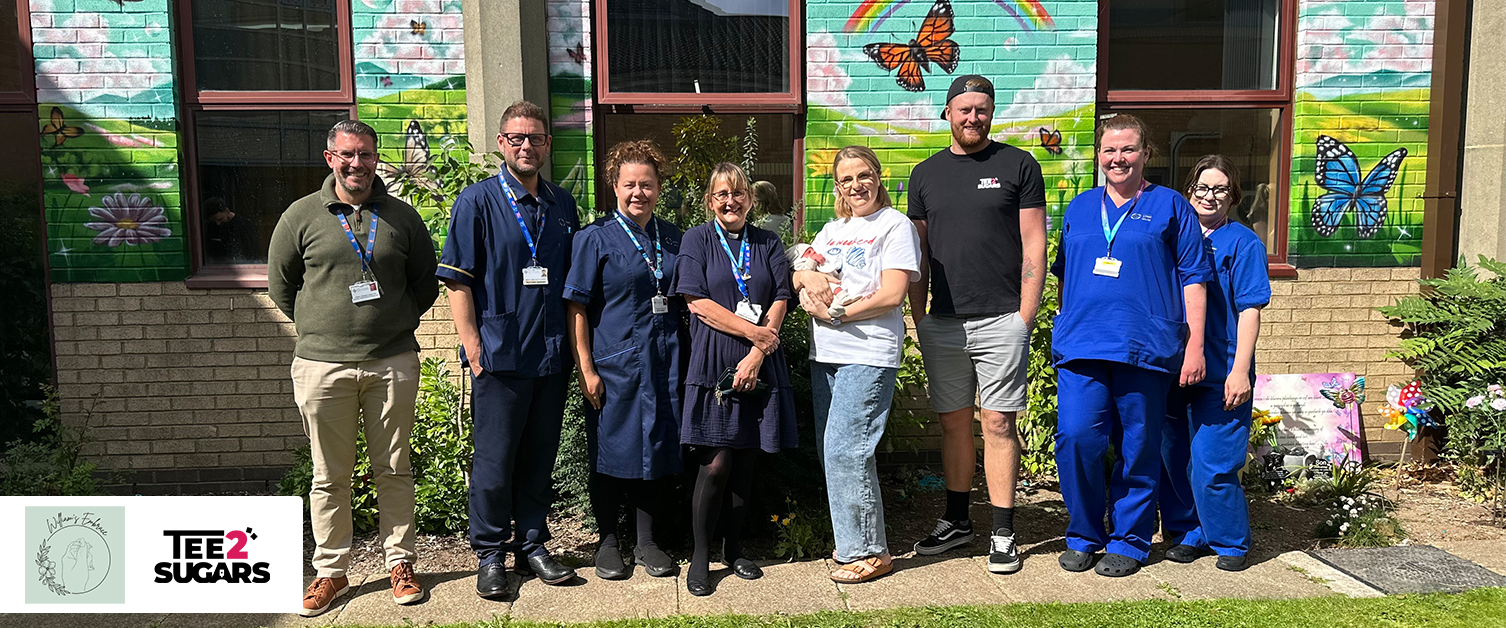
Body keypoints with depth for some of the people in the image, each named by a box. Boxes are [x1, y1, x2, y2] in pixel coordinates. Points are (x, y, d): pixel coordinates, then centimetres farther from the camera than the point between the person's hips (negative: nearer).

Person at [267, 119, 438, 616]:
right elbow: (280, 284, 13)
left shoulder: (402, 217, 6)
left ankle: (399, 563, 21)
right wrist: (320, 325, 9)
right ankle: (331, 571, 21)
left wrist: (398, 321, 9)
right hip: (323, 365, 0)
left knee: (394, 470, 8)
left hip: (393, 363, 1)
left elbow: (426, 282, 16)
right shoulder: (302, 215, 4)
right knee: (329, 475, 7)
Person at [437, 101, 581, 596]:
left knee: (539, 457, 13)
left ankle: (532, 544, 26)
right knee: (494, 460, 3)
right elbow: (458, 281, -6)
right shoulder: (477, 201, -2)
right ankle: (490, 554, 18)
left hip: (553, 354, 4)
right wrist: (473, 347, -12)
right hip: (500, 353, -4)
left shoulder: (562, 204, 11)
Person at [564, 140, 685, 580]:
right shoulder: (596, 238, -3)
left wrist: (686, 361, 11)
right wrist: (585, 369, -12)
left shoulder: (673, 239, 10)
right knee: (610, 453, 5)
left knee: (656, 449, 10)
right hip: (613, 364, -4)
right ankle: (608, 542, 22)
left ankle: (646, 541, 24)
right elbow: (577, 308, -6)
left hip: (663, 365, 4)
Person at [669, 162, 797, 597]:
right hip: (714, 364, -3)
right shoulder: (697, 240, 5)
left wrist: (756, 355, -9)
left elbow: (780, 300, 4)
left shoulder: (768, 244, 14)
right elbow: (698, 303, -5)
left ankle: (734, 549, 22)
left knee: (746, 459, 7)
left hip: (759, 366, 3)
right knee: (715, 463, -7)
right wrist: (755, 331, -11)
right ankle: (700, 556, 8)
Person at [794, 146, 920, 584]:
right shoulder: (833, 230, 20)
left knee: (844, 450, -11)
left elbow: (892, 294, -12)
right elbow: (797, 276, 17)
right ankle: (851, 540, 23)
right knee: (830, 450, 9)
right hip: (825, 353, 8)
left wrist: (835, 313, -12)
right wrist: (810, 277, -6)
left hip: (869, 354, -7)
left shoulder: (895, 226, -2)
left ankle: (869, 552, 2)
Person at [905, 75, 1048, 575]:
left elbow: (1034, 243, 0)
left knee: (998, 423, -2)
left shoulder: (1018, 166, 3)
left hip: (1001, 321, -3)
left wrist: (1026, 314, -7)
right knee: (953, 422, 11)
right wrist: (917, 318, 9)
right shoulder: (926, 173, 13)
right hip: (942, 323, 4)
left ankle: (1002, 533, 7)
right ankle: (956, 520, 24)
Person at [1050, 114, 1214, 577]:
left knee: (1138, 449, 3)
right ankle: (1083, 536, 9)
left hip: (1146, 348, -2)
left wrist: (1195, 345, -2)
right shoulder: (1079, 208, 17)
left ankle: (1129, 542, 18)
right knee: (1076, 438, -9)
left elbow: (1192, 278, 5)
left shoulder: (1169, 206, 8)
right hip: (1081, 345, 2)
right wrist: (1066, 327, 17)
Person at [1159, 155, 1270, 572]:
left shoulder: (1242, 243, 0)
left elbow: (1249, 310, -6)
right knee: (1174, 459, 11)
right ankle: (1190, 534, 26)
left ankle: (1230, 541, 14)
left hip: (1219, 373, -5)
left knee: (1211, 464, -5)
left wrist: (1240, 370, -13)